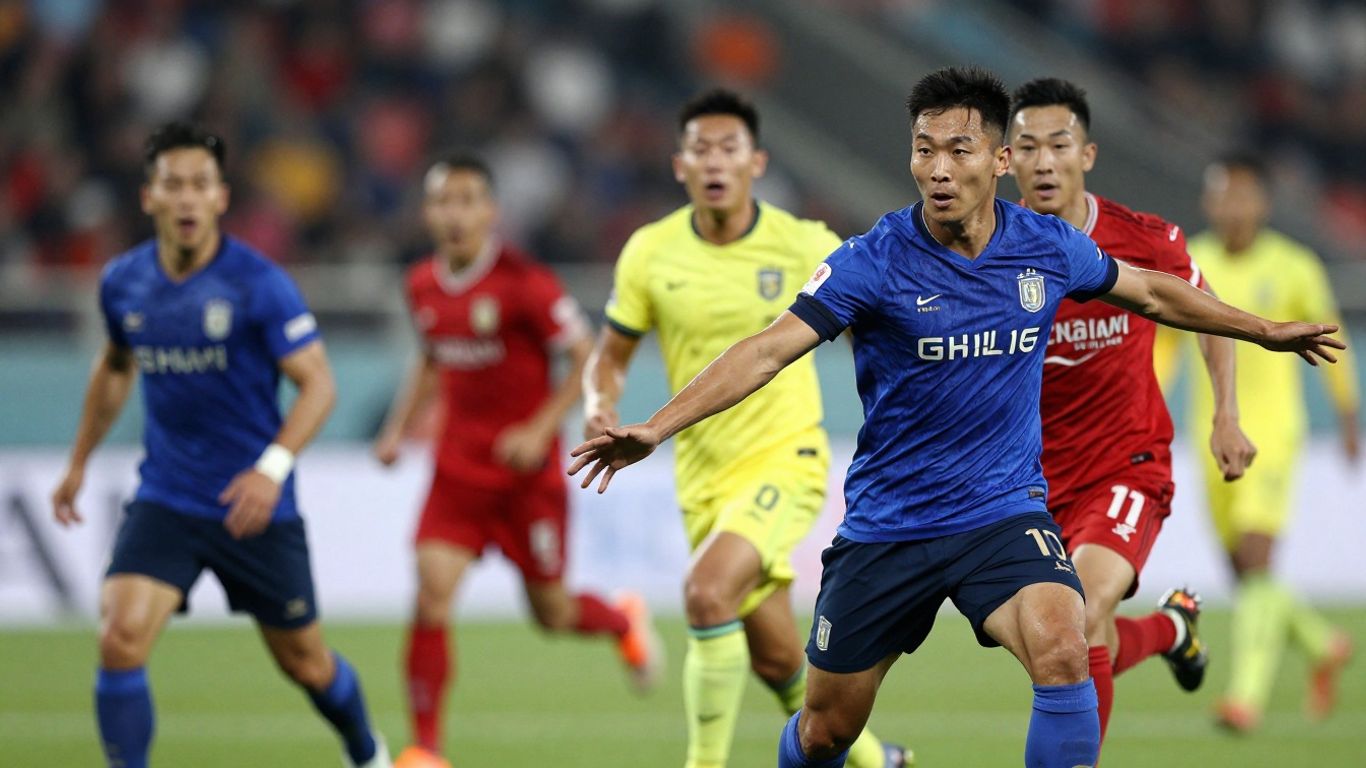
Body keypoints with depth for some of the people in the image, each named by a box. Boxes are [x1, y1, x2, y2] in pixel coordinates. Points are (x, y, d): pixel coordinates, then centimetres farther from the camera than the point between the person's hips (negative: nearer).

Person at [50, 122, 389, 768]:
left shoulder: (258, 283, -14)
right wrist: (79, 462, 24)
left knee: (304, 660, 12)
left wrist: (273, 467, -29)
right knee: (121, 638, -20)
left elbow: (318, 384, -15)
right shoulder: (123, 283, 0)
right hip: (163, 500, 3)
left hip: (253, 507, -3)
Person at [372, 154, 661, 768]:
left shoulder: (523, 281, -15)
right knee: (432, 594, -13)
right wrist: (399, 428, 11)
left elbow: (589, 360, -12)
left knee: (552, 613, 7)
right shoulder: (423, 286, 4)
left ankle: (623, 621, 43)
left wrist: (541, 429, -21)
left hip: (526, 468, -4)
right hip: (458, 467, 4)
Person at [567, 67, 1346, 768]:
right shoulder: (874, 262, -14)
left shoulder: (1048, 247, -4)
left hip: (1004, 513, 1)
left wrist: (1267, 330, 26)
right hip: (887, 525, -1)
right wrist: (656, 428, -33)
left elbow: (1150, 292, 16)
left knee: (1062, 654, -28)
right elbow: (769, 349, -21)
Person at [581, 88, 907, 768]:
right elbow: (611, 355, 7)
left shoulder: (803, 246, -9)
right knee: (775, 659, 11)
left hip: (785, 461, -4)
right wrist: (600, 405, -14)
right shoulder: (651, 253, -4)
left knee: (707, 591, -29)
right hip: (704, 475, 4)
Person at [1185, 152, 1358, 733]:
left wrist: (1348, 416, 10)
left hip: (1272, 429, -4)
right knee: (1241, 572, 10)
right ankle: (1323, 646, 35)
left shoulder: (1294, 268, -5)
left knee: (1255, 560, -19)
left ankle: (1247, 694, -23)